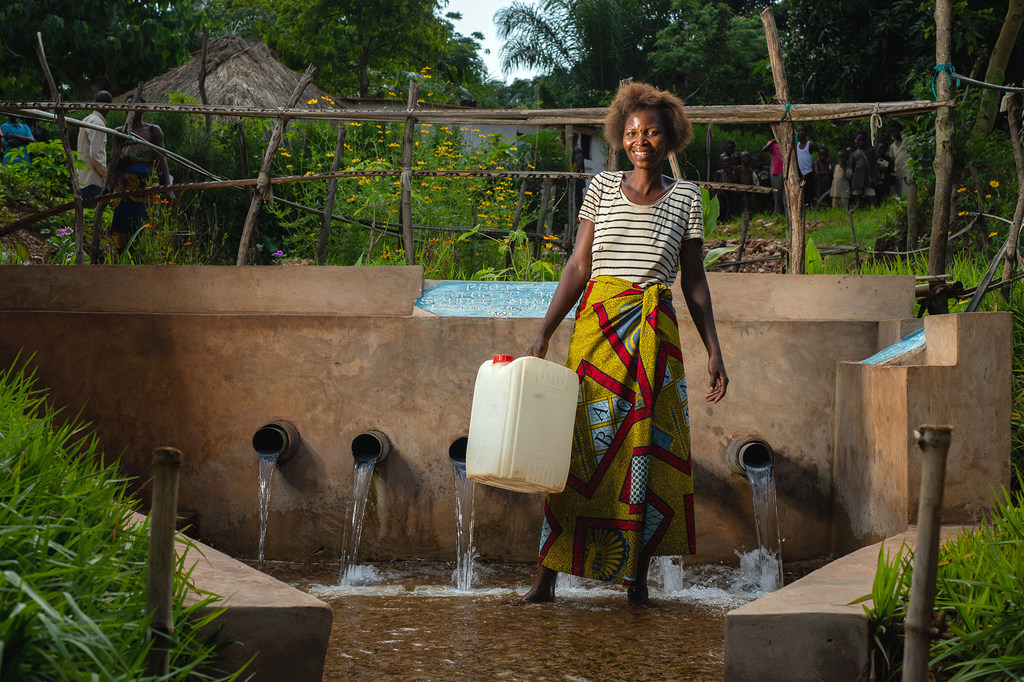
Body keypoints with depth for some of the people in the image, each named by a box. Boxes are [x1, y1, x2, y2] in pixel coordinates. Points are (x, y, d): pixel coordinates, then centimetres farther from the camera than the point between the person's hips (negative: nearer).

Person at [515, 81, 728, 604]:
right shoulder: (602, 187, 6)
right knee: (580, 447, -4)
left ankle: (637, 577, 10)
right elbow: (579, 265, 5)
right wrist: (543, 333, -1)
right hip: (597, 325, -1)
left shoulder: (685, 197, 6)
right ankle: (545, 578, -2)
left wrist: (714, 351, 3)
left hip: (654, 335, 1)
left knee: (648, 452, 0)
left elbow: (694, 281, 8)